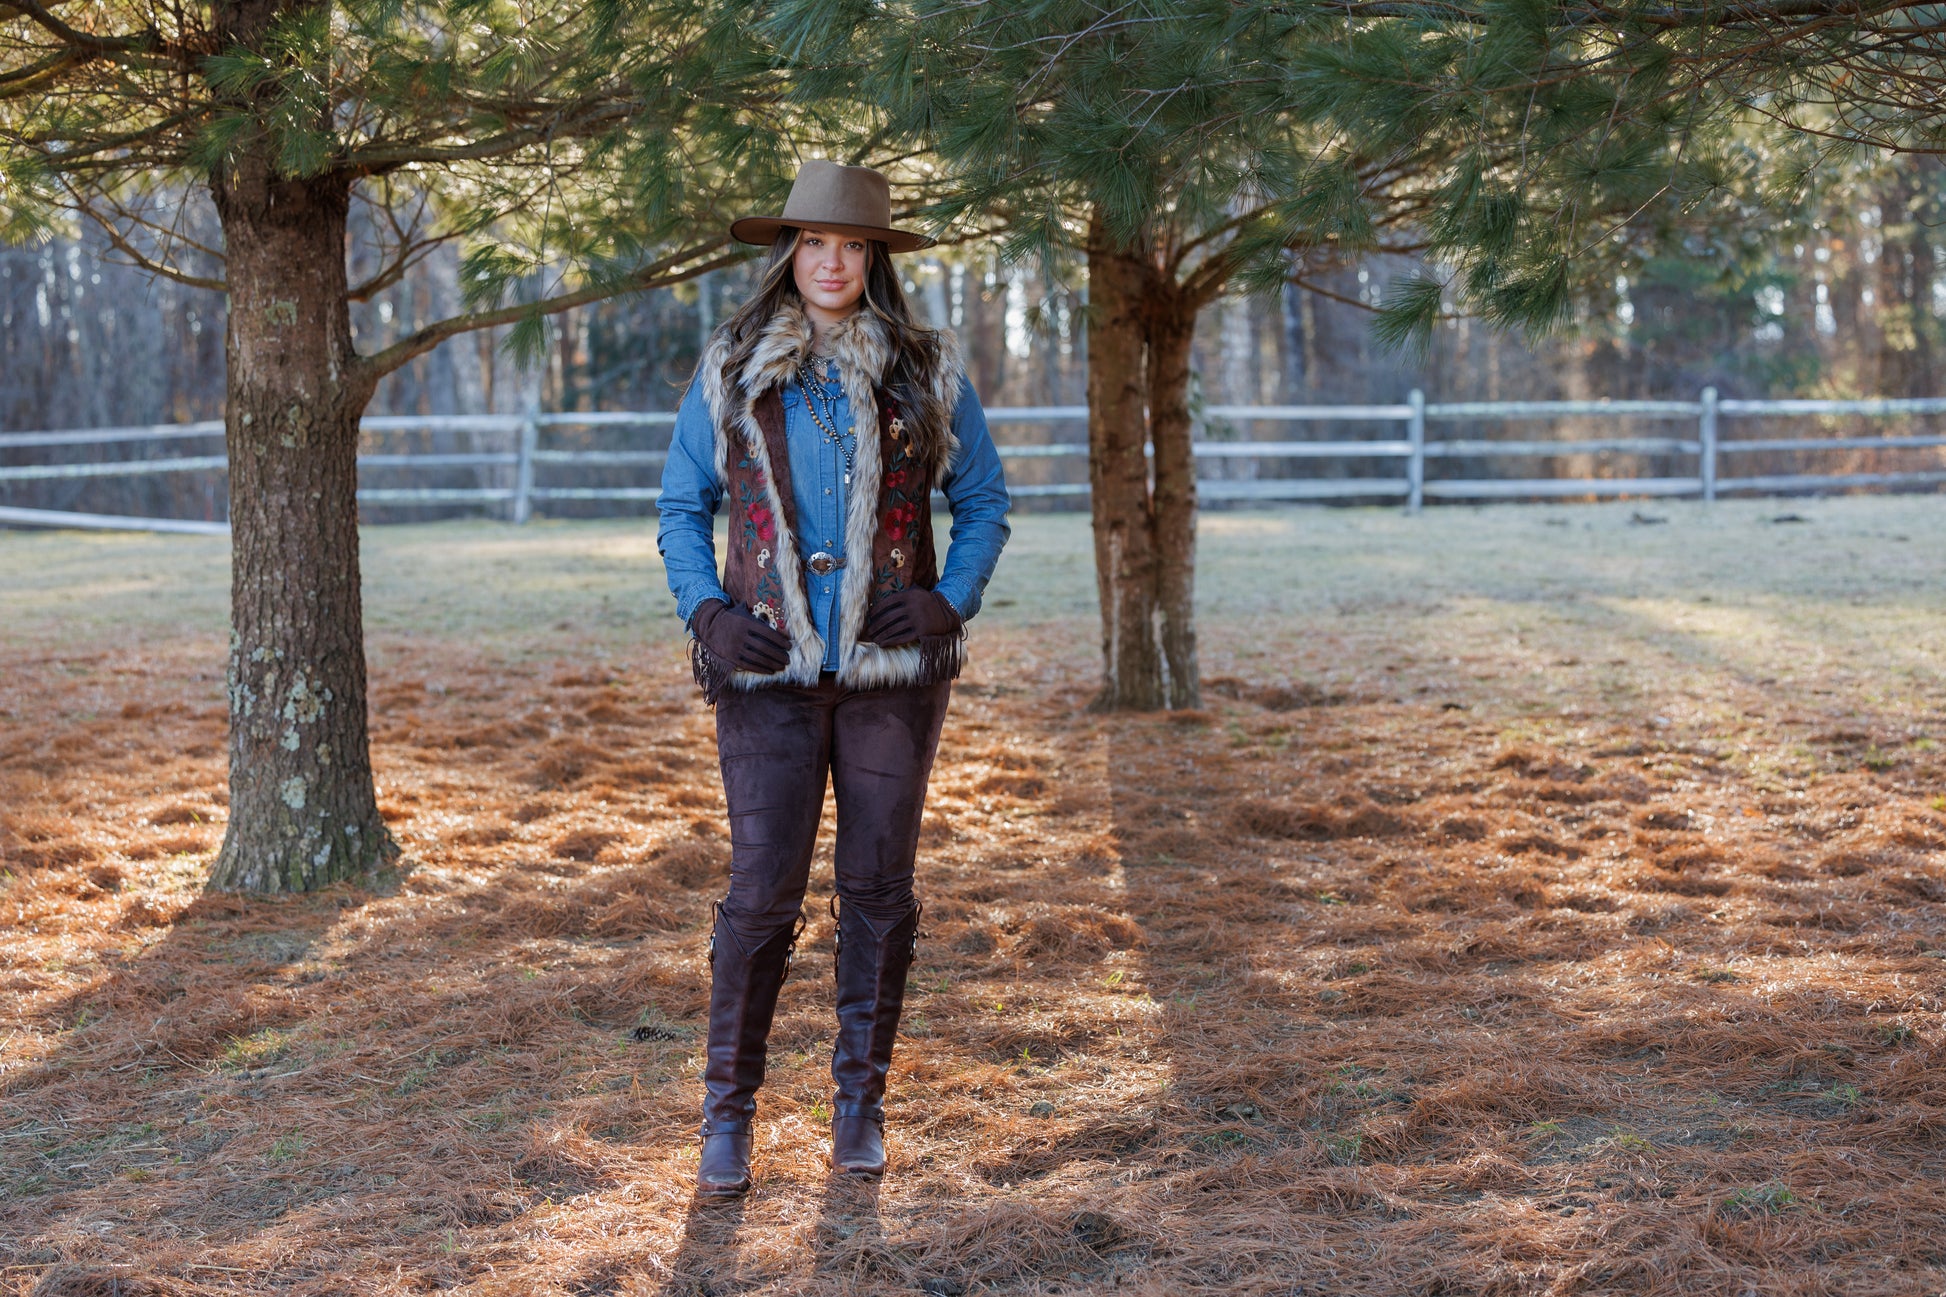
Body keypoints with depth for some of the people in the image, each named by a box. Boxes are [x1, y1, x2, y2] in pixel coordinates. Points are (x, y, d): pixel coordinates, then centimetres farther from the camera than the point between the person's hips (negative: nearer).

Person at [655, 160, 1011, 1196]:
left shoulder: (926, 375, 6)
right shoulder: (729, 373, 6)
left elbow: (984, 503, 12)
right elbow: (682, 508, 12)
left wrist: (951, 604, -4)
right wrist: (706, 613, -4)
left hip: (892, 670, 1)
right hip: (770, 669, -1)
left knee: (879, 886, 5)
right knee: (761, 889, -6)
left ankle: (861, 1100, 18)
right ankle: (728, 1112, 5)